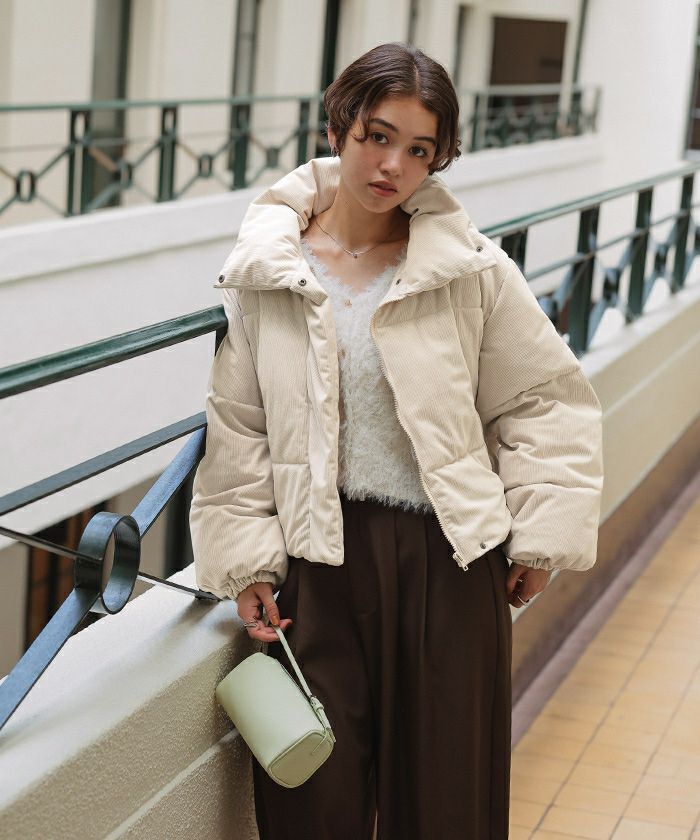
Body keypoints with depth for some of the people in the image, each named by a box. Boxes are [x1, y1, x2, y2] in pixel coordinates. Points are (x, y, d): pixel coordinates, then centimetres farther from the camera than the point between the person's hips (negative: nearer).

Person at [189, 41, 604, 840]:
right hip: (317, 562, 1)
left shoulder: (474, 270, -5)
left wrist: (540, 536, 0)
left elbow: (547, 401, 3)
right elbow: (237, 428, 5)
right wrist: (246, 559, 1)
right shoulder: (265, 272, -1)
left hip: (448, 562, -1)